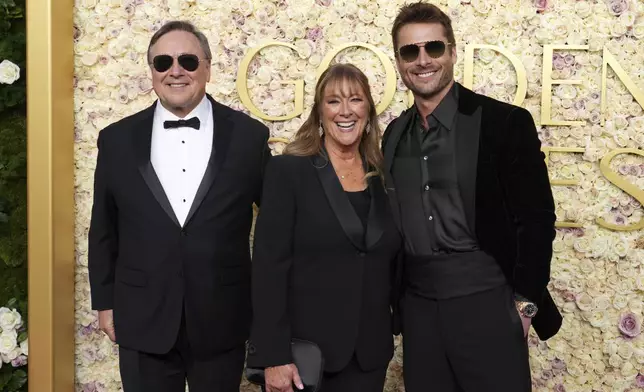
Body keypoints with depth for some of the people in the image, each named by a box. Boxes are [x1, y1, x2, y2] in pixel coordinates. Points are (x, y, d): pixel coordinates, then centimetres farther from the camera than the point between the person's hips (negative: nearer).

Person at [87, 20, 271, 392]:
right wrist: (105, 302, 8)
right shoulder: (118, 139, 1)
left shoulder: (249, 135, -3)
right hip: (142, 322, 1)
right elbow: (104, 231, 8)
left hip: (222, 322, 0)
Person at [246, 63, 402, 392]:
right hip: (304, 352, -4)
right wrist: (273, 355, -16)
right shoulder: (288, 170, -7)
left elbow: (392, 266, 13)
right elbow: (268, 267, -11)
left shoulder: (384, 178, 6)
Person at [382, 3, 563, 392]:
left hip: (485, 302, -4)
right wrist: (396, 301, 10)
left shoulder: (505, 122, -7)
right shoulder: (394, 134, 8)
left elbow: (536, 219, -7)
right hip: (417, 307, 5)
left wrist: (525, 304, -9)